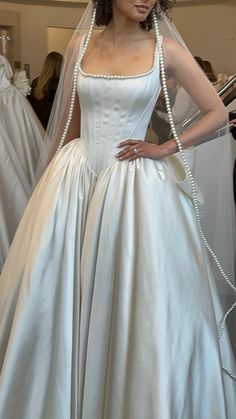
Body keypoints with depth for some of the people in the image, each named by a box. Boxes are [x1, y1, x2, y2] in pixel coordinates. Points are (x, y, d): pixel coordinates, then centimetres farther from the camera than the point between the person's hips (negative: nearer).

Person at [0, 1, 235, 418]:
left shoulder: (166, 50, -2)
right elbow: (67, 121, 12)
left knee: (139, 296, 2)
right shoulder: (81, 44, 6)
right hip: (74, 179, 3)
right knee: (57, 291, 6)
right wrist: (53, 178, 14)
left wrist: (166, 149, -7)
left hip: (136, 183, -2)